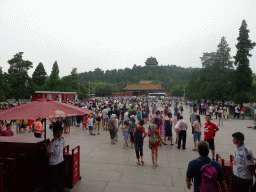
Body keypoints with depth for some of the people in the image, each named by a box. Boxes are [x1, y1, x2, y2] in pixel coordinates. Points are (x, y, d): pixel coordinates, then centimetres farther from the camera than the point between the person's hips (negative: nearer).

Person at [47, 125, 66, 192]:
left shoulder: (62, 139, -2)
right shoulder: (53, 142, -24)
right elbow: (49, 153, -17)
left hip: (61, 161, 7)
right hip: (53, 162, -7)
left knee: (60, 176, 21)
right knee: (53, 177, 8)